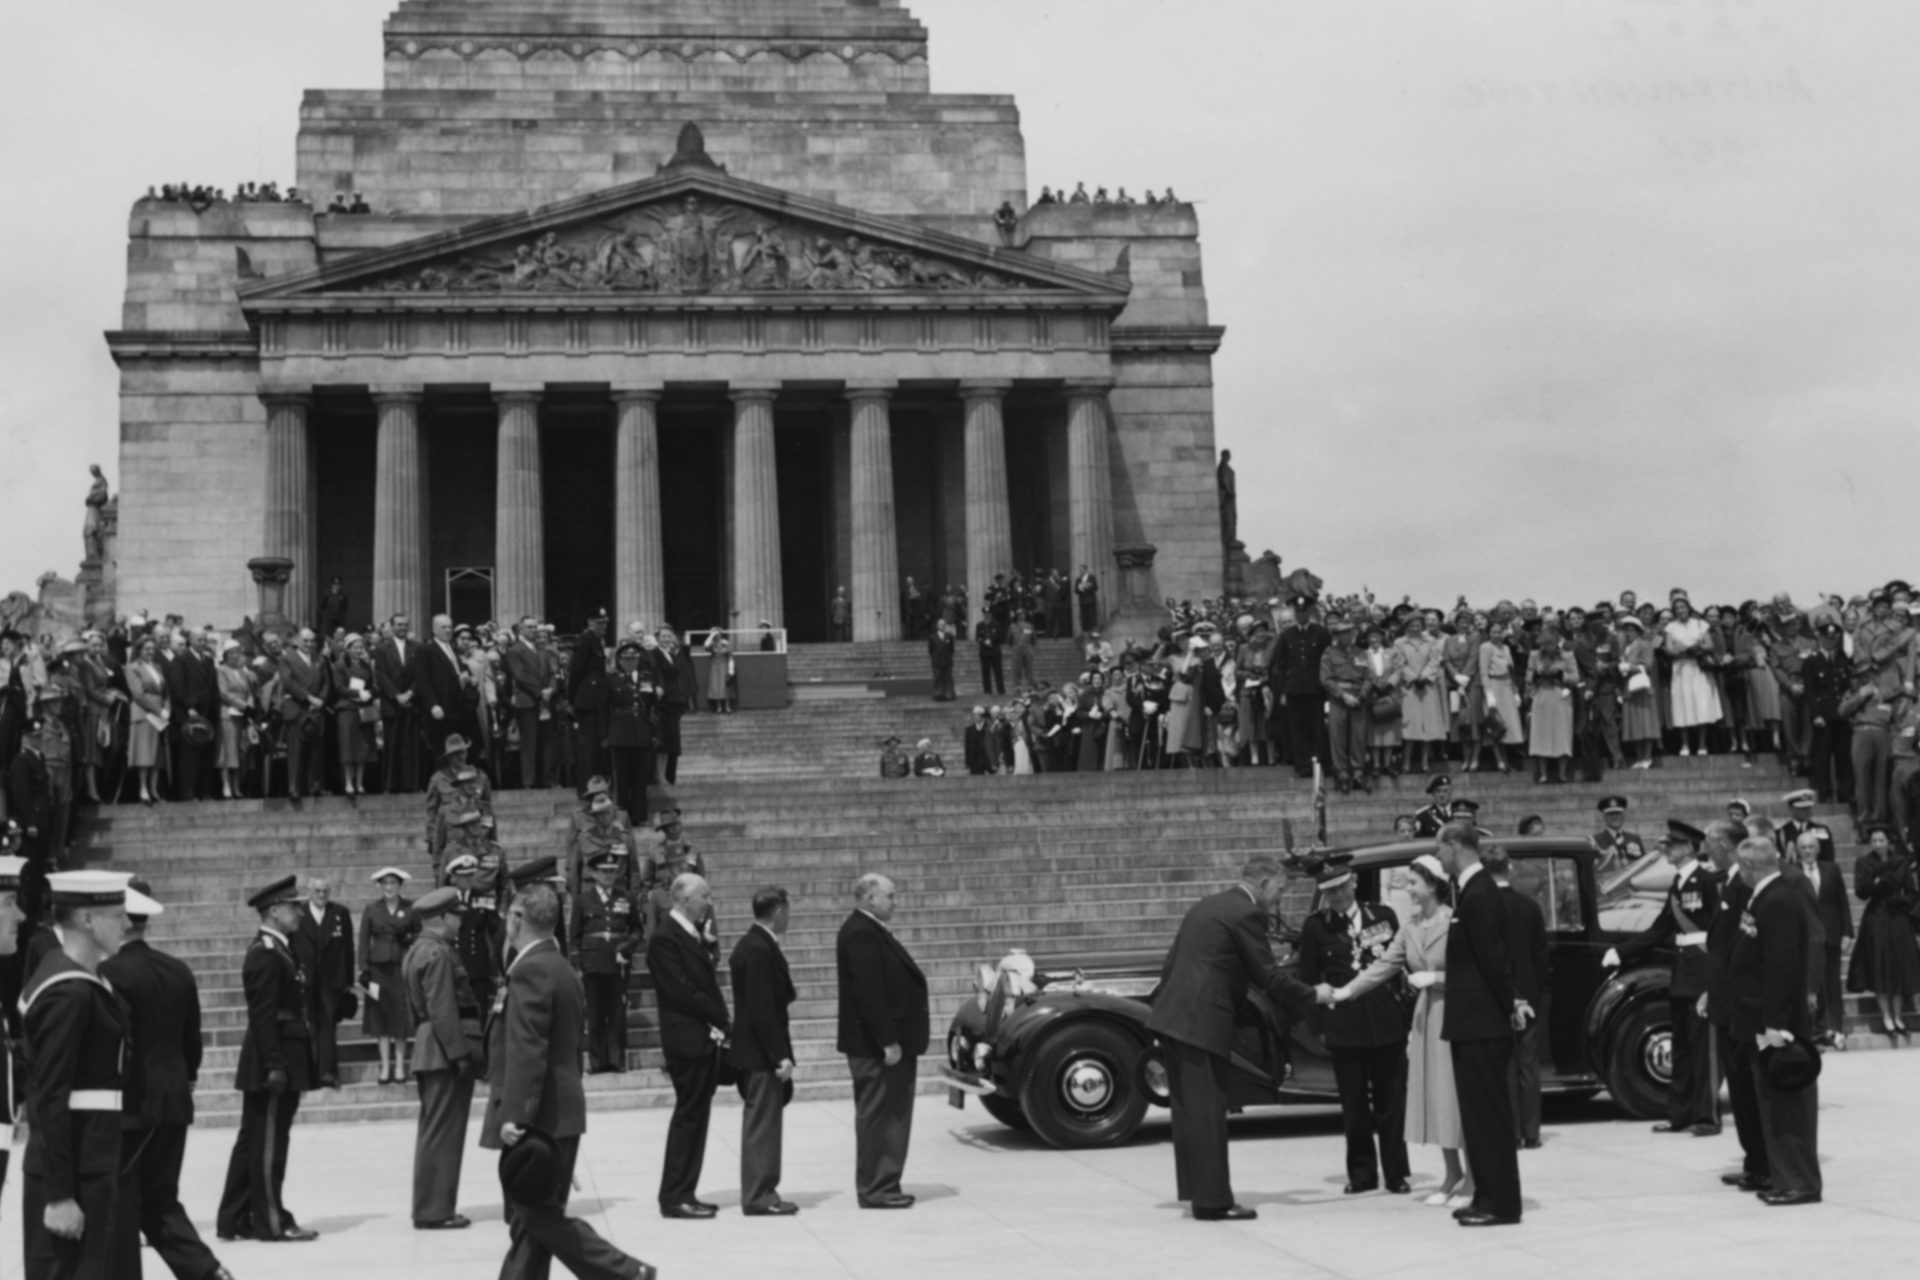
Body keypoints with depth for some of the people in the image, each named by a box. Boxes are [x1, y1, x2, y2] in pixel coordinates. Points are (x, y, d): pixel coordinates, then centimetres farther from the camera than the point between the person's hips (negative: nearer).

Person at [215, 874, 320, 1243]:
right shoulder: (266, 955, -15)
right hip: (273, 1063, -10)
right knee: (268, 1144, -2)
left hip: (278, 1063, 10)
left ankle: (234, 1220, 19)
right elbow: (263, 1016, -20)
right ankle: (271, 1221, 4)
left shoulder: (275, 951, 16)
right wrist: (274, 1065, -23)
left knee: (252, 1143, 13)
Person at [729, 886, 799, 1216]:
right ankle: (760, 1196, 1)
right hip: (761, 1051, -10)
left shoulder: (752, 945, 12)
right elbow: (762, 1009, -22)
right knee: (763, 1122, -4)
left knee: (760, 1122, 14)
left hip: (754, 1049, 10)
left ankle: (758, 1192, 21)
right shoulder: (760, 950, -19)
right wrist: (780, 1055, -21)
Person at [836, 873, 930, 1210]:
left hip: (886, 1042, 10)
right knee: (878, 1116, -4)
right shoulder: (860, 934, -18)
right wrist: (887, 1041, -24)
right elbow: (867, 992, -24)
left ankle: (883, 1186, 20)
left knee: (891, 1116, 14)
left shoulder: (871, 931, 15)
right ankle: (875, 1190, 1)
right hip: (876, 1046, -10)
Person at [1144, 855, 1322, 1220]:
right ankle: (1213, 1201, -1)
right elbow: (1267, 976, -7)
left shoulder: (1205, 906, 19)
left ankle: (1195, 1189, 18)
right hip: (1203, 1022, -9)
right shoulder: (1247, 914, -7)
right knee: (1207, 1111, -5)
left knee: (1189, 1108, 12)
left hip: (1173, 1016, 9)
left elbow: (1170, 964, 20)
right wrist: (1312, 995, 5)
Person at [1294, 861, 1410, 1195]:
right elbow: (1308, 979, 7)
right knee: (1354, 1106, 5)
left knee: (1391, 1103, 4)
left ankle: (1396, 1173, 13)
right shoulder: (1315, 926, 3)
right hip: (1344, 1027, 0)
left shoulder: (1383, 916, 7)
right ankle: (1361, 1173, 17)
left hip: (1387, 1021, 0)